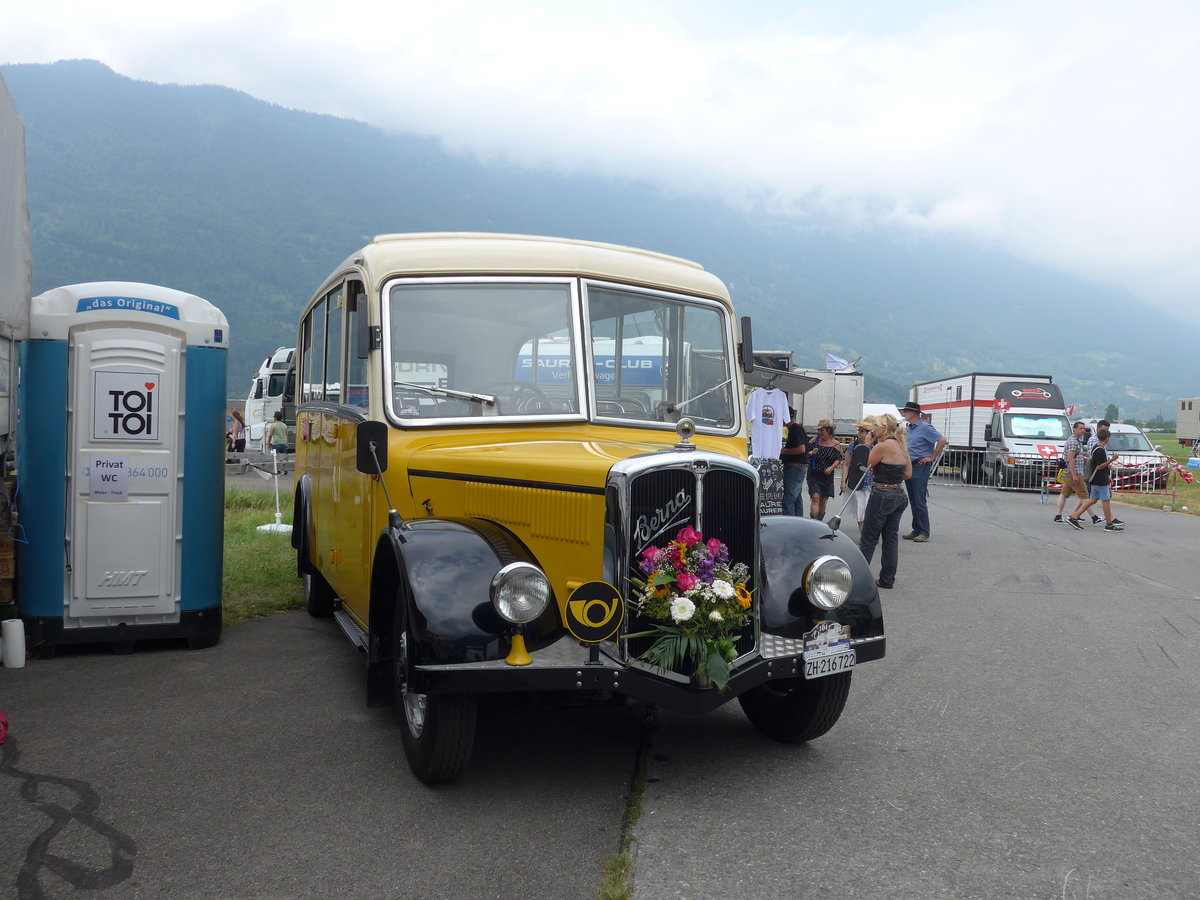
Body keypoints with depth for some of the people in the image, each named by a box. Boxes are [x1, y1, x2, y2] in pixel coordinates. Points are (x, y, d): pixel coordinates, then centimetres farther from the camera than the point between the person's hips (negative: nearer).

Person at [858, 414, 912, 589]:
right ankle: (888, 579, 16)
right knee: (891, 538, 12)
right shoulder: (902, 447, 8)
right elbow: (908, 474, 12)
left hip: (882, 495, -8)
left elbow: (865, 464, -7)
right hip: (900, 495, 8)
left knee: (869, 538, 1)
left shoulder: (882, 446, -17)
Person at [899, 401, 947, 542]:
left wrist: (932, 457, -15)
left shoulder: (925, 427, -12)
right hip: (909, 467, 9)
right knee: (913, 501, 11)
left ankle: (924, 533, -5)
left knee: (920, 501, -9)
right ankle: (916, 531, 17)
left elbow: (942, 441, -20)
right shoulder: (909, 428, 15)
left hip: (920, 467, -9)